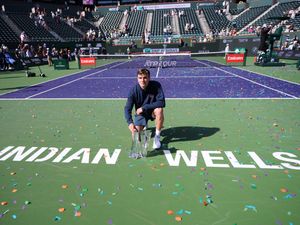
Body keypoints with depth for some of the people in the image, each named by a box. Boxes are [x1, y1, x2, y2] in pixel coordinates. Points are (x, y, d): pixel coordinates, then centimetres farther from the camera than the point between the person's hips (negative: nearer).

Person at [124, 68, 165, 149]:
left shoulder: (156, 86, -23)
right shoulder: (134, 90, -21)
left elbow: (161, 103, -28)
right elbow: (127, 108, -24)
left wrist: (144, 107, -31)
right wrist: (130, 123, -43)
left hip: (152, 111, -1)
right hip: (140, 113, 1)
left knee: (159, 110, -37)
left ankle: (157, 136, -16)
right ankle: (143, 126, 28)